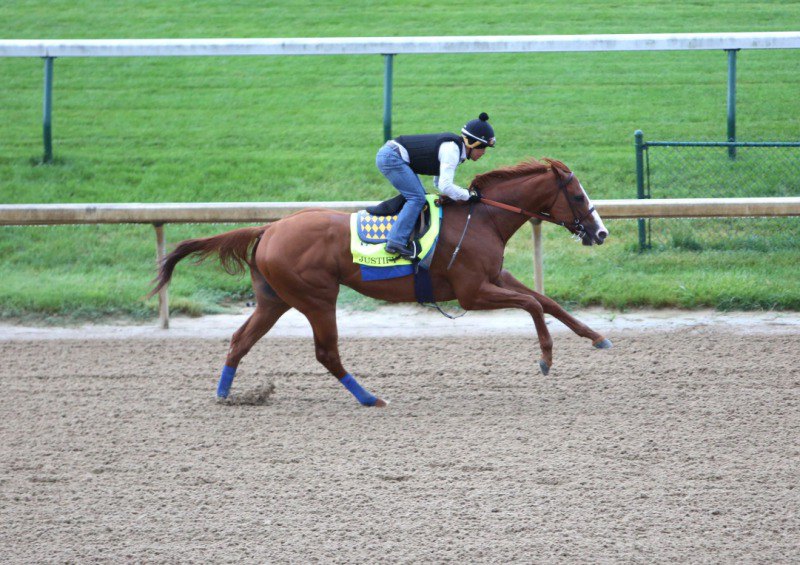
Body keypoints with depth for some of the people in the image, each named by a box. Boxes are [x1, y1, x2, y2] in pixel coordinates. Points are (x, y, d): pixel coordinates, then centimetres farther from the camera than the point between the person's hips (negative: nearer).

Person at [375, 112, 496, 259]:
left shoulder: (453, 147, 13)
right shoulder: (451, 150, -18)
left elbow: (440, 183, 19)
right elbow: (445, 186, -24)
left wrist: (466, 192, 7)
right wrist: (468, 195, -11)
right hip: (391, 157, -10)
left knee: (419, 196, 11)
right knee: (417, 198, -14)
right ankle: (396, 242, -20)